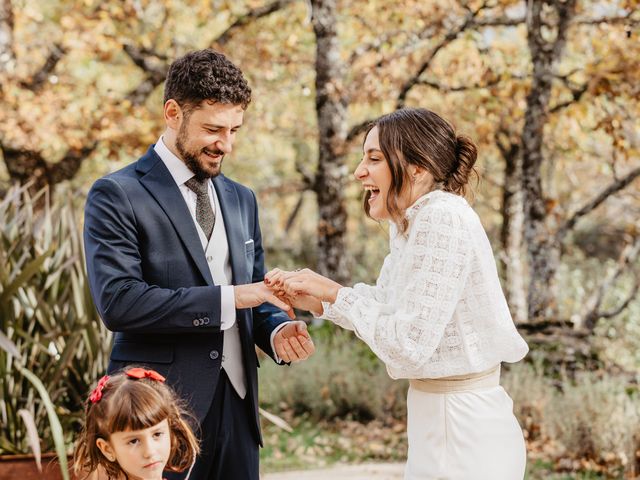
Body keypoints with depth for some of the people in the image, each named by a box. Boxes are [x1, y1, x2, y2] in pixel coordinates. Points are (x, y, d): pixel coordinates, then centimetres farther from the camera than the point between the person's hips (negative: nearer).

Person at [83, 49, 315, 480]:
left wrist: (276, 331, -3)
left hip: (236, 405, 6)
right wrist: (226, 298, -19)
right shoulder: (117, 196, -5)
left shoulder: (241, 199, 16)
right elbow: (117, 301, -16)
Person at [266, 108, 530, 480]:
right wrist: (317, 301, 3)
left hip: (464, 436, -9)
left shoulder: (443, 218, -20)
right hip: (439, 421, 9)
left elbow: (408, 344, -23)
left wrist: (335, 293, -13)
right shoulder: (411, 223, 8)